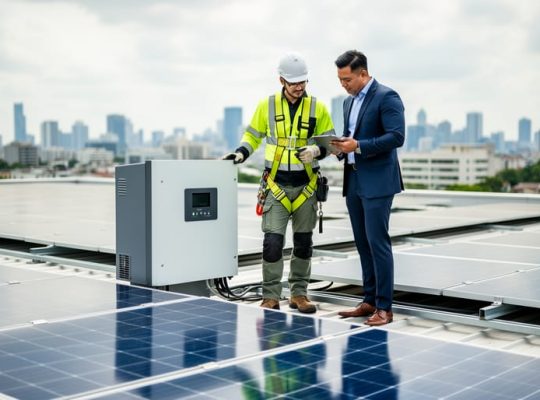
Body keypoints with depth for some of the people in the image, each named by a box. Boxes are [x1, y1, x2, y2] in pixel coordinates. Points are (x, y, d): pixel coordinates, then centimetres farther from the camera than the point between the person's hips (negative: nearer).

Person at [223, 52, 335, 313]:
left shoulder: (317, 108, 1)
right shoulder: (267, 105, 1)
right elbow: (253, 135, 13)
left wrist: (316, 150, -16)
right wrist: (241, 153, -4)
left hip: (306, 186, 1)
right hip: (276, 185, -1)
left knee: (303, 243, 9)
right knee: (273, 242, -7)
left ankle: (299, 293, 21)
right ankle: (271, 296, 4)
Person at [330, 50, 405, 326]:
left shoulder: (386, 97, -8)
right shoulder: (349, 102, 18)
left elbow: (396, 137, -18)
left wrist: (358, 146, -22)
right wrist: (340, 147, 2)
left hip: (377, 182, -8)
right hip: (353, 182, 8)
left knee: (377, 243, -7)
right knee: (363, 244, 11)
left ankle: (384, 307, -1)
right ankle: (369, 301, 19)